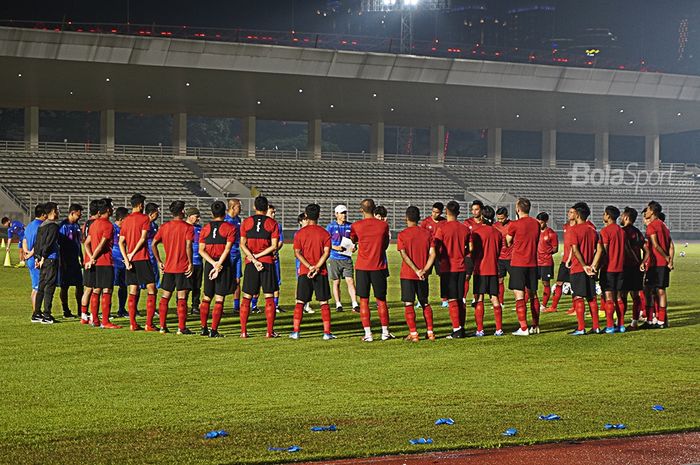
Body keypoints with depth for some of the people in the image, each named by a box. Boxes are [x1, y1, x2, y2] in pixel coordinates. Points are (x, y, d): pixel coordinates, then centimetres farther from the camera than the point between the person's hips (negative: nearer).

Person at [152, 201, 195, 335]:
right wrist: (190, 263, -11)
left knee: (165, 296, 11)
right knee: (182, 298, -2)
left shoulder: (164, 227, 7)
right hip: (183, 268, -4)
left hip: (168, 267, 4)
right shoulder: (188, 227, -7)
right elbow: (188, 246, -17)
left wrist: (159, 261, 11)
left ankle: (163, 326, 11)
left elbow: (154, 244, 5)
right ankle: (181, 327, -3)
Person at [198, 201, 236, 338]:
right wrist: (219, 265, -15)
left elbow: (201, 250, -1)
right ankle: (214, 330, -5)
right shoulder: (230, 228, -2)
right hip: (225, 265, -3)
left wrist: (214, 263, -8)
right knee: (219, 299, -2)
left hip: (209, 264, 3)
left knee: (206, 297, 14)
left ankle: (204, 328, 14)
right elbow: (227, 249, -13)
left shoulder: (205, 229, 8)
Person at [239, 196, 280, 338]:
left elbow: (242, 244, -2)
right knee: (269, 297, 2)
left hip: (250, 263, 1)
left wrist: (253, 258, -7)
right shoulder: (272, 223, 0)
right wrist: (259, 256, -6)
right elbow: (274, 246, -7)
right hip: (267, 262, -1)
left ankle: (243, 330, 3)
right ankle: (270, 331, -1)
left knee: (247, 297, 6)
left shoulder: (246, 222, 4)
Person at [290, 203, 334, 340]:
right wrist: (316, 267, -14)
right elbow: (326, 252, -10)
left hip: (304, 272, 1)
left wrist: (309, 267, -11)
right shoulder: (324, 233, 0)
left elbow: (297, 253, -6)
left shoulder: (300, 233, 1)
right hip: (321, 272, -1)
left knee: (300, 302, 6)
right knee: (324, 303, 3)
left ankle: (295, 331, 0)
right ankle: (327, 332, -3)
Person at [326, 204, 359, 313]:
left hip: (347, 258, 2)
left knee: (350, 281, -6)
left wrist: (354, 247, -5)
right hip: (334, 259, -2)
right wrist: (335, 247, -18)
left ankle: (355, 305, -7)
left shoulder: (350, 226, 7)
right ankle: (338, 305, 14)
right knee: (336, 282, 5)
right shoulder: (331, 226, -3)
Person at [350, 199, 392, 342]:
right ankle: (385, 332, 14)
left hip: (362, 267, -1)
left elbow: (351, 240, 13)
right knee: (381, 300, 11)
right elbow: (385, 245, 9)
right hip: (378, 266, 1)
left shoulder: (356, 226, -5)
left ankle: (368, 334, -2)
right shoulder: (383, 225, -3)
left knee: (364, 300, 3)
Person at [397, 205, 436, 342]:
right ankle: (430, 332, 13)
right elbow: (432, 254, -5)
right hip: (423, 275, 3)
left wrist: (416, 270, -15)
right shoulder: (427, 233, 2)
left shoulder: (402, 235, -7)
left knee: (408, 304, 1)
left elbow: (404, 255, -15)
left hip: (407, 274, -3)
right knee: (425, 303, 15)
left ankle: (413, 334, -4)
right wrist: (424, 270, -8)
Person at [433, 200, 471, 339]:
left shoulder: (442, 229, -10)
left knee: (452, 300, -4)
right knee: (460, 299, 12)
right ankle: (461, 329, 13)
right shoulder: (465, 229, 4)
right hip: (461, 267, 5)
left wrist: (441, 258, 8)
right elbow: (469, 249, 9)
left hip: (448, 267, -5)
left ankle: (457, 329, -9)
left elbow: (436, 249, -10)